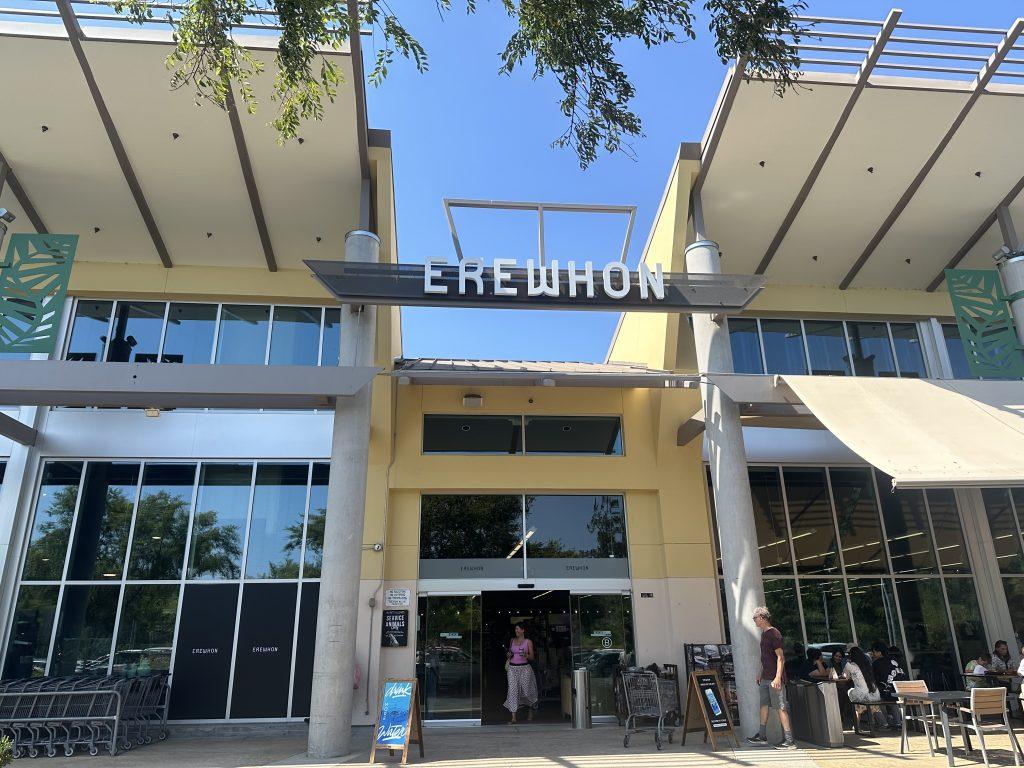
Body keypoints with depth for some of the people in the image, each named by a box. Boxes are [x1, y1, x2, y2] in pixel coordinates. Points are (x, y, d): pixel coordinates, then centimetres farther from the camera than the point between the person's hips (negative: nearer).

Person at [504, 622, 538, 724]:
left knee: (527, 690, 2)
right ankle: (514, 718, -5)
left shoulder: (528, 642, 1)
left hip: (524, 668, -2)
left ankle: (531, 710, 31)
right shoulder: (512, 640, 10)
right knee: (513, 690, -8)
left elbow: (532, 657, 2)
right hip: (512, 668, 2)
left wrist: (526, 655, -18)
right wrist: (508, 656, 1)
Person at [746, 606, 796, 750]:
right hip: (765, 678, 9)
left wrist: (778, 677, -24)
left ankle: (789, 740, 0)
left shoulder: (774, 634, -15)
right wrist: (761, 674, 22)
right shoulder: (764, 634, 13)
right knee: (764, 705, 12)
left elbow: (780, 658, -18)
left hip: (775, 678, -9)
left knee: (780, 707, -5)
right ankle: (762, 736, 20)